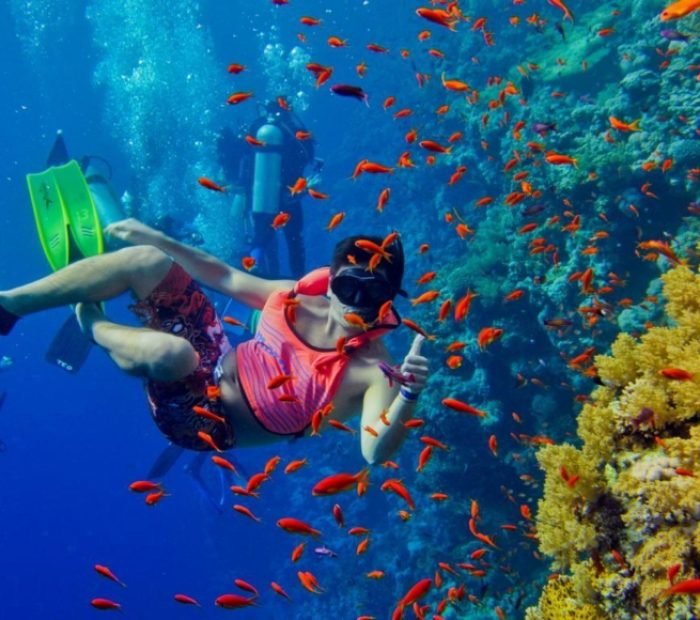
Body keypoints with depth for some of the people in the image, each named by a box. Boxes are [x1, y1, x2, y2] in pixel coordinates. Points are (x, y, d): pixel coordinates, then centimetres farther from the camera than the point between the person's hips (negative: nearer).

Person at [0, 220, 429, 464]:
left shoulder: (371, 371, -21)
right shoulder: (300, 296, -4)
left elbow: (376, 452, -37)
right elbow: (225, 277, 9)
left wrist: (409, 394, -55)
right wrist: (156, 237, 7)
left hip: (210, 423, -6)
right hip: (215, 365, 6)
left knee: (170, 353, -37)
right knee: (147, 259, -3)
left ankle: (92, 325, 1)